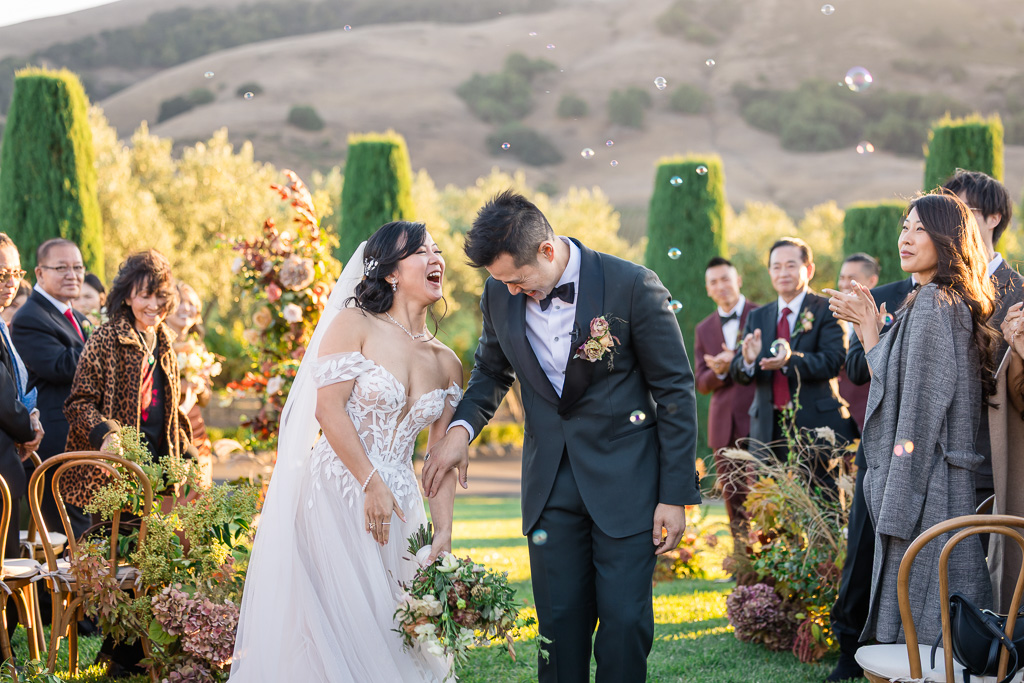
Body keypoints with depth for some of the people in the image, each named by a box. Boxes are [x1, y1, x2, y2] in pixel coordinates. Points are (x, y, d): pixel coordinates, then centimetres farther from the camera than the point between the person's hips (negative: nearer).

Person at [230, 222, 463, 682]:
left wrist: (443, 531, 0)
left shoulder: (447, 364, 11)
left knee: (398, 634, 5)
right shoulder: (353, 325, -3)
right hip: (336, 494, -5)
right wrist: (371, 485, -14)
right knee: (338, 627, -7)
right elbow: (328, 408, -11)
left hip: (400, 509, 5)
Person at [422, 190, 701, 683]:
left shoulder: (632, 286, -14)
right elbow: (492, 371, 19)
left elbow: (675, 392, -7)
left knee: (625, 620, -4)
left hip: (626, 478, -4)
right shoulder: (500, 294, -1)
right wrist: (462, 427, -2)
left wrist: (676, 495, -8)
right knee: (559, 620, 5)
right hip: (551, 483, 4)